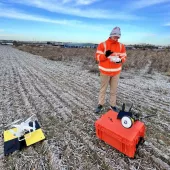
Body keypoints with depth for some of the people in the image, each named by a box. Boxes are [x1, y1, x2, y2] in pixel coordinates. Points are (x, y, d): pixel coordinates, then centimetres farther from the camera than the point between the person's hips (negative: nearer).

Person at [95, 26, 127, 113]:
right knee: (103, 89, 9)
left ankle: (113, 105, 26)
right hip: (105, 71, -3)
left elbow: (124, 57, 7)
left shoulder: (121, 46, 5)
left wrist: (120, 60, -15)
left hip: (116, 72, 3)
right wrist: (105, 55, -26)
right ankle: (100, 104, 22)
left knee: (114, 89, 11)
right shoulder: (102, 45, -5)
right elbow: (98, 57, -8)